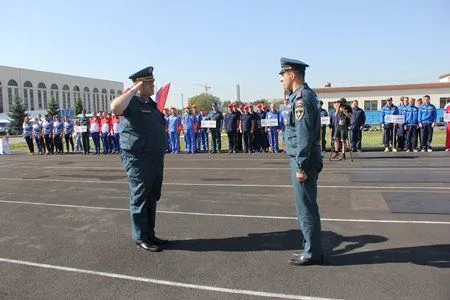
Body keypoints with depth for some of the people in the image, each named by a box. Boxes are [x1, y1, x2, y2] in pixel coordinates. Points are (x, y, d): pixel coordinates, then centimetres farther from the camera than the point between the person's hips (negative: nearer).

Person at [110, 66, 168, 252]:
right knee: (140, 199, 2)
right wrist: (134, 89, -25)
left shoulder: (151, 103, 16)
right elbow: (115, 108, -35)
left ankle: (150, 234, 28)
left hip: (156, 158, 9)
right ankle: (140, 238, 14)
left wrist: (161, 154, 24)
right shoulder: (132, 102, -11)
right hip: (138, 160, -9)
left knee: (152, 199, 15)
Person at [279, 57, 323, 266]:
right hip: (306, 160, 10)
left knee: (306, 209, 0)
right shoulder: (307, 95, 15)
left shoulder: (301, 98, -17)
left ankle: (312, 254, 13)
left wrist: (301, 166, -20)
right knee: (308, 208, 17)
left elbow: (304, 135, -22)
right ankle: (313, 249, 28)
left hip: (303, 161, -10)